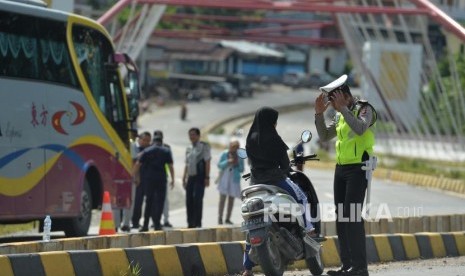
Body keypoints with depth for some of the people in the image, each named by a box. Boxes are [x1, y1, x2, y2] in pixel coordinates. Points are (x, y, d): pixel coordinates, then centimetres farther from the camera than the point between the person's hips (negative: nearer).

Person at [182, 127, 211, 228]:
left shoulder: (204, 146, -1)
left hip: (199, 177, -6)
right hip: (190, 177, 6)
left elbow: (207, 162, -6)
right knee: (189, 200, 3)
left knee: (197, 199, -12)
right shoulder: (189, 149, 18)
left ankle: (197, 223, -9)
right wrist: (184, 178, 16)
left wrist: (207, 177, -12)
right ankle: (190, 223, 10)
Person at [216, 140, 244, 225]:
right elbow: (219, 165, -2)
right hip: (224, 179, -2)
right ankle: (220, 218, -4)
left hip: (234, 180, 2)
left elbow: (241, 169, 5)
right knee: (222, 198, -7)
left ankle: (228, 219, 9)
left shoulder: (239, 156, 3)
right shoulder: (224, 154, 1)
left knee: (231, 199, 3)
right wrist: (227, 162, -17)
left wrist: (237, 165, -14)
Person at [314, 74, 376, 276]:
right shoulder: (340, 116, 17)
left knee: (352, 215, -15)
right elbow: (324, 136, 18)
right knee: (341, 216, 6)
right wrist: (319, 114, 6)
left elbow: (360, 128, -26)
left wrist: (343, 108, -25)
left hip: (358, 168, -9)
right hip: (341, 168, 9)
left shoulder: (364, 108, -7)